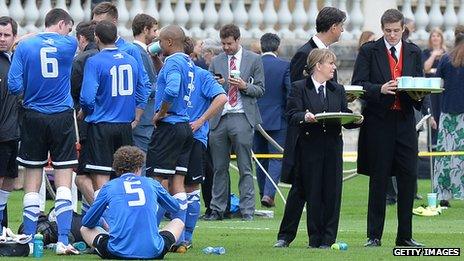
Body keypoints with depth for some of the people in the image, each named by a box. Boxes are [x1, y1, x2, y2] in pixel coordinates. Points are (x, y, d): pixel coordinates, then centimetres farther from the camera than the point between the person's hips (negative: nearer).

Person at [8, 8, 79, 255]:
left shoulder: (25, 46, -3)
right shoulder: (69, 44, -2)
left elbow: (14, 86, -6)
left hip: (33, 117, 1)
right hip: (62, 118, -1)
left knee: (32, 185, 8)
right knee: (63, 183, 0)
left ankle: (29, 239, 8)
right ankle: (63, 241, -7)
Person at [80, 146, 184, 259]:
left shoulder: (108, 187, 10)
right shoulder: (152, 184, 13)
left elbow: (87, 223, 19)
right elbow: (176, 208, 32)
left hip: (118, 253, -2)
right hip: (153, 252, 2)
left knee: (85, 229, 25)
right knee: (178, 222, 30)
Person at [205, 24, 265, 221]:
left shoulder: (254, 60, 7)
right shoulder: (216, 62, 15)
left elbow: (260, 90, 6)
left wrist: (245, 86, -12)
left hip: (242, 118, -3)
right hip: (219, 118, 3)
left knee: (245, 168, -4)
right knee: (219, 168, 4)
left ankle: (247, 211, -3)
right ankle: (217, 210, 9)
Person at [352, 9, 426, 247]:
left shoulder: (414, 52, 12)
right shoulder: (369, 51, 1)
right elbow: (358, 84, -6)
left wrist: (418, 95, -9)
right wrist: (381, 89, -22)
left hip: (405, 121, 3)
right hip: (379, 121, -3)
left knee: (408, 178, 1)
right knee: (378, 179, 1)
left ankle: (405, 236, 8)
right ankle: (374, 236, 6)